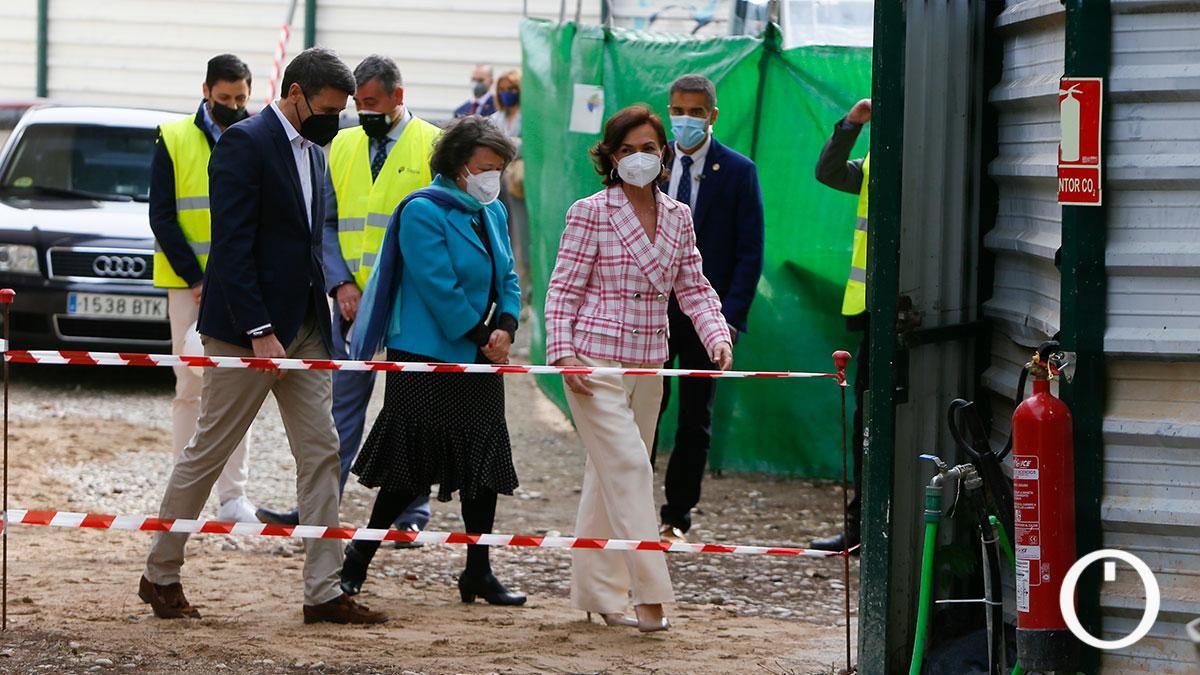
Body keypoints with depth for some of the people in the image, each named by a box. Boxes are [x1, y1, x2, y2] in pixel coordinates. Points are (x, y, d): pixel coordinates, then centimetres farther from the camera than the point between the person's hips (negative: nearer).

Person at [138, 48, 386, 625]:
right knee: (208, 452, 2)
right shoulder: (244, 144, -14)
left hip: (302, 328, 8)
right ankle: (160, 574, 15)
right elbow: (232, 246, -19)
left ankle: (324, 592, 5)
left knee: (321, 454, 3)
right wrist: (259, 332, -23)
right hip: (248, 328, -8)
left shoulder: (313, 153, 13)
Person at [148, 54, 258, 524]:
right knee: (189, 388, 1)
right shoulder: (174, 141, 2)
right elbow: (162, 216, -1)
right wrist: (196, 278, -9)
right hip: (188, 283, -1)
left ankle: (234, 496, 1)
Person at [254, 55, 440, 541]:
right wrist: (341, 283, -3)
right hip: (353, 301, 4)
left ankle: (412, 515, 12)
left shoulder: (432, 146, -2)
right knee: (342, 405, 5)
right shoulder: (342, 145, 11)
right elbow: (327, 222, 12)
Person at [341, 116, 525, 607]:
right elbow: (439, 287, -18)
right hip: (426, 360, -8)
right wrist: (481, 337, -15)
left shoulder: (492, 214, 12)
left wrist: (505, 328, -7)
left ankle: (478, 574, 14)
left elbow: (507, 278, 12)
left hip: (479, 363, 8)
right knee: (412, 470, -5)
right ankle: (358, 558, 10)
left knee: (485, 465, 7)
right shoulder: (423, 212, -13)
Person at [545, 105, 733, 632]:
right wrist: (563, 353, -15)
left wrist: (718, 336, -4)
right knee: (628, 468, -14)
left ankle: (597, 593, 18)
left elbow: (693, 289, 12)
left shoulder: (678, 218, 9)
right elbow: (563, 290, -6)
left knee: (610, 476, 12)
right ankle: (649, 593, -15)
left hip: (648, 366, 6)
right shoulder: (590, 213, -6)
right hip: (596, 364, -6)